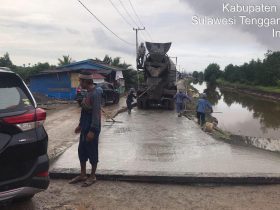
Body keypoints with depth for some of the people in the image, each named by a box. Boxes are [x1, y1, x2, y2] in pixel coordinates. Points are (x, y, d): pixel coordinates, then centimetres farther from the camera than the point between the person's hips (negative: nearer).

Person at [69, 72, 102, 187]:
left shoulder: (95, 93, -19)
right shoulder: (88, 93, 11)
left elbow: (96, 113, -22)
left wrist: (92, 130, -23)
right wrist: (80, 125, 21)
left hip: (92, 128, -9)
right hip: (85, 127, 10)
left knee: (92, 152, 3)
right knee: (81, 151, 15)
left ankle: (92, 176, 18)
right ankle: (83, 175, 28)